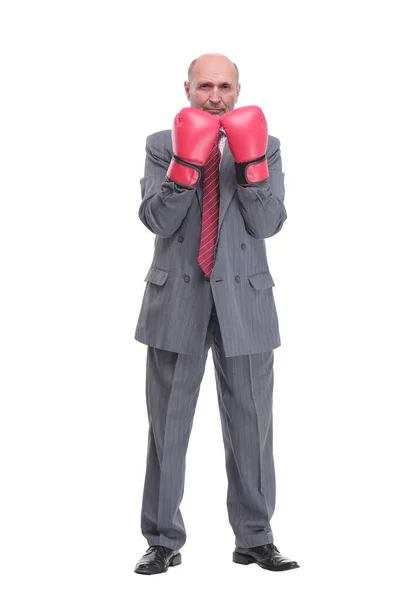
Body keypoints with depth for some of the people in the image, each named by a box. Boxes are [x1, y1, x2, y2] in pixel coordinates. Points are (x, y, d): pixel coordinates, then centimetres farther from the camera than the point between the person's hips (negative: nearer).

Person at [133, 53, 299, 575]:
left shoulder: (266, 147, 6)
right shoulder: (162, 145, 5)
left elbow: (268, 224, -5)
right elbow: (157, 221, -8)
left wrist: (250, 164, -16)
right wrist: (186, 161, -19)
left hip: (243, 301, 0)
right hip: (177, 301, 0)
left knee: (250, 424, 5)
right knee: (167, 425, 5)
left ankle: (254, 538, 17)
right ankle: (163, 541, 15)